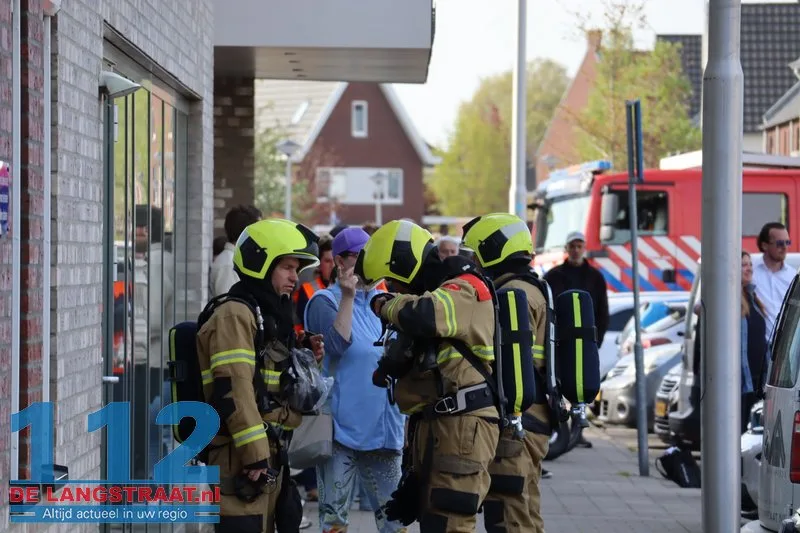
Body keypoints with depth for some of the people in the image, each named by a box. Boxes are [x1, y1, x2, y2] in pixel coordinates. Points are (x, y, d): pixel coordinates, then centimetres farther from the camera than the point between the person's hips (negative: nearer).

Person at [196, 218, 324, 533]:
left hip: (267, 454, 10)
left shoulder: (270, 315, 19)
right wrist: (255, 455, -23)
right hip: (241, 458, -10)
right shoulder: (234, 316, -12)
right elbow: (233, 390, -22)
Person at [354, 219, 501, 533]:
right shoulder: (437, 292, 22)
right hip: (435, 425, 10)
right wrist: (395, 364, 7)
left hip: (462, 426, -10)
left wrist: (388, 305, -11)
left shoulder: (464, 290, -10)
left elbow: (423, 316, -31)